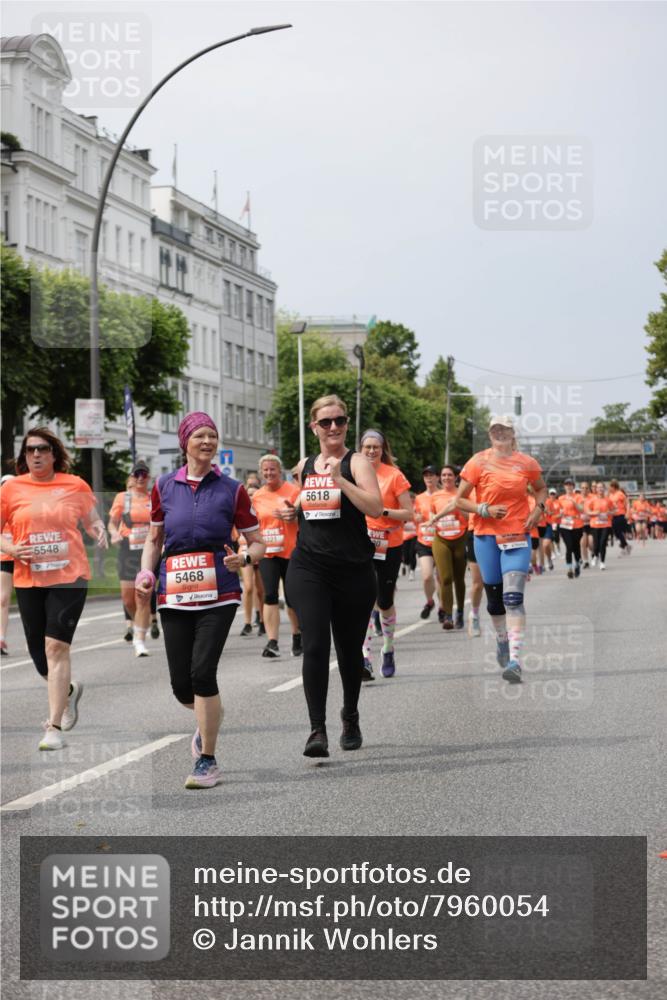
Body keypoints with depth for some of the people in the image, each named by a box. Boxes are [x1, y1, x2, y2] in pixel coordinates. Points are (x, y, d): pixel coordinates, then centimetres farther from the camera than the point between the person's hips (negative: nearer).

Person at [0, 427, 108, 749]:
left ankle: (54, 727, -10)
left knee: (56, 646, -13)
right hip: (28, 580, 3)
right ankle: (69, 690, 43)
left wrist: (99, 531, -6)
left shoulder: (75, 486, 2)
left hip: (69, 577, -3)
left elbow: (92, 520, 16)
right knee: (38, 652, 10)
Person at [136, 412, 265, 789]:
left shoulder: (232, 489, 3)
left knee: (202, 671, -16)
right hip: (175, 595, 2)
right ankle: (210, 716, 38)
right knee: (181, 684, 1)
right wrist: (146, 573, 1)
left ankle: (208, 761, -4)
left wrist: (245, 558, -14)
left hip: (219, 593, -2)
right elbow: (154, 539, 19)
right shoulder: (165, 487, 9)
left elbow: (258, 543, 7)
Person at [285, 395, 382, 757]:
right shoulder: (305, 466, 12)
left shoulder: (356, 462, -3)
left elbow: (375, 508, -17)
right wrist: (293, 510, 8)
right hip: (308, 567, 2)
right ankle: (317, 730, -14)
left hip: (353, 570, -2)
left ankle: (350, 717, 35)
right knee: (314, 646, -14)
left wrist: (340, 479, -24)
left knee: (349, 649, 11)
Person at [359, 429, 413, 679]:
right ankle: (365, 659, -17)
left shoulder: (394, 475, -4)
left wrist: (384, 511, -19)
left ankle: (388, 650, 33)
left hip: (389, 546, -1)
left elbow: (409, 514, -6)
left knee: (385, 602, 9)